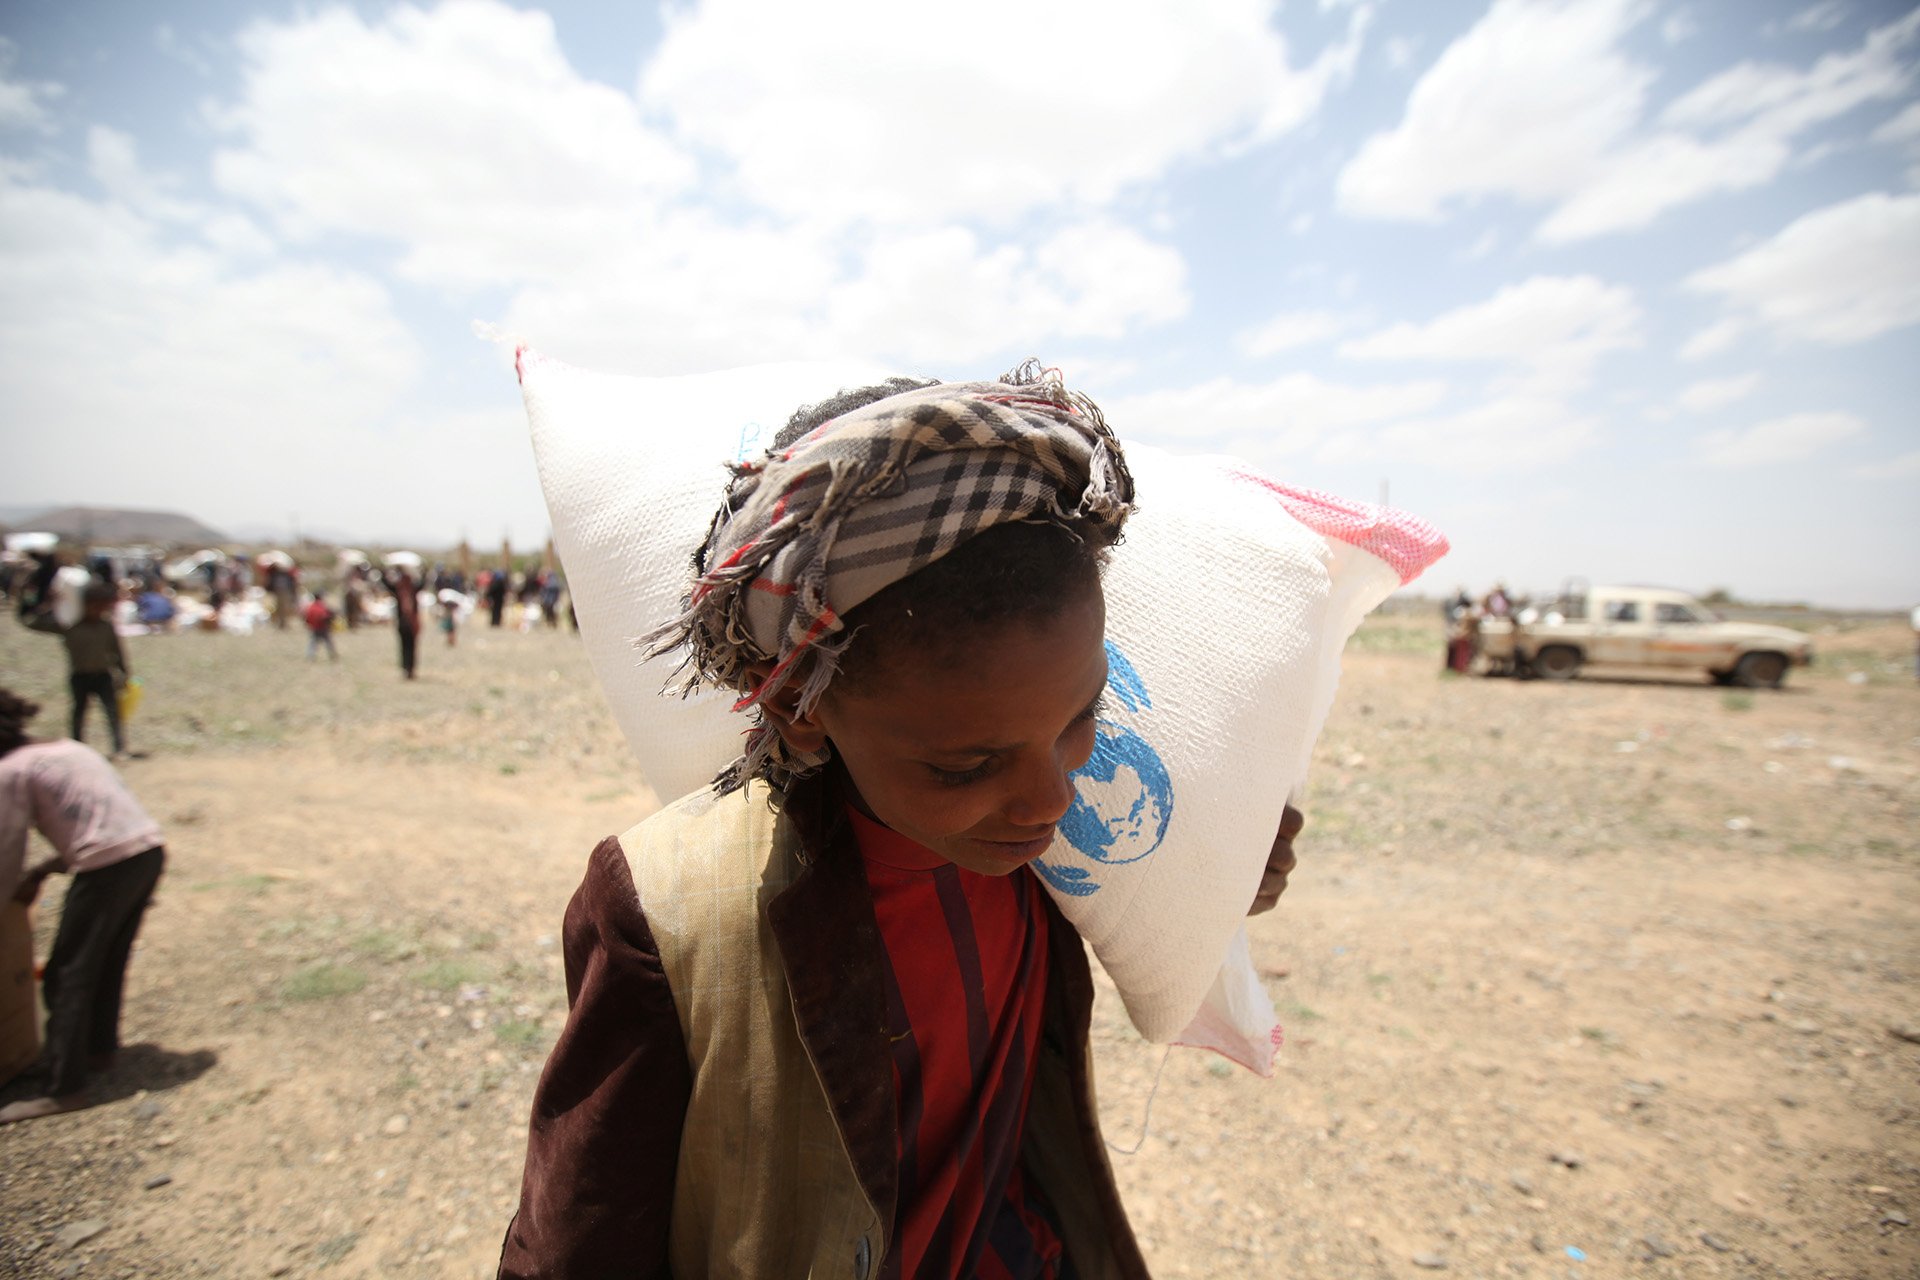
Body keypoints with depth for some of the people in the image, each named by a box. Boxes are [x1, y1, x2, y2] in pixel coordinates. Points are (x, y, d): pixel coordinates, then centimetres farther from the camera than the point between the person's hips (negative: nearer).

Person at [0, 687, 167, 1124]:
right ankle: (100, 1049, 39)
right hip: (149, 852, 8)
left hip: (109, 869, -8)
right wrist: (40, 873, 24)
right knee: (108, 964, 24)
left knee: (68, 976, 7)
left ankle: (61, 1088, 15)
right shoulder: (66, 748, 19)